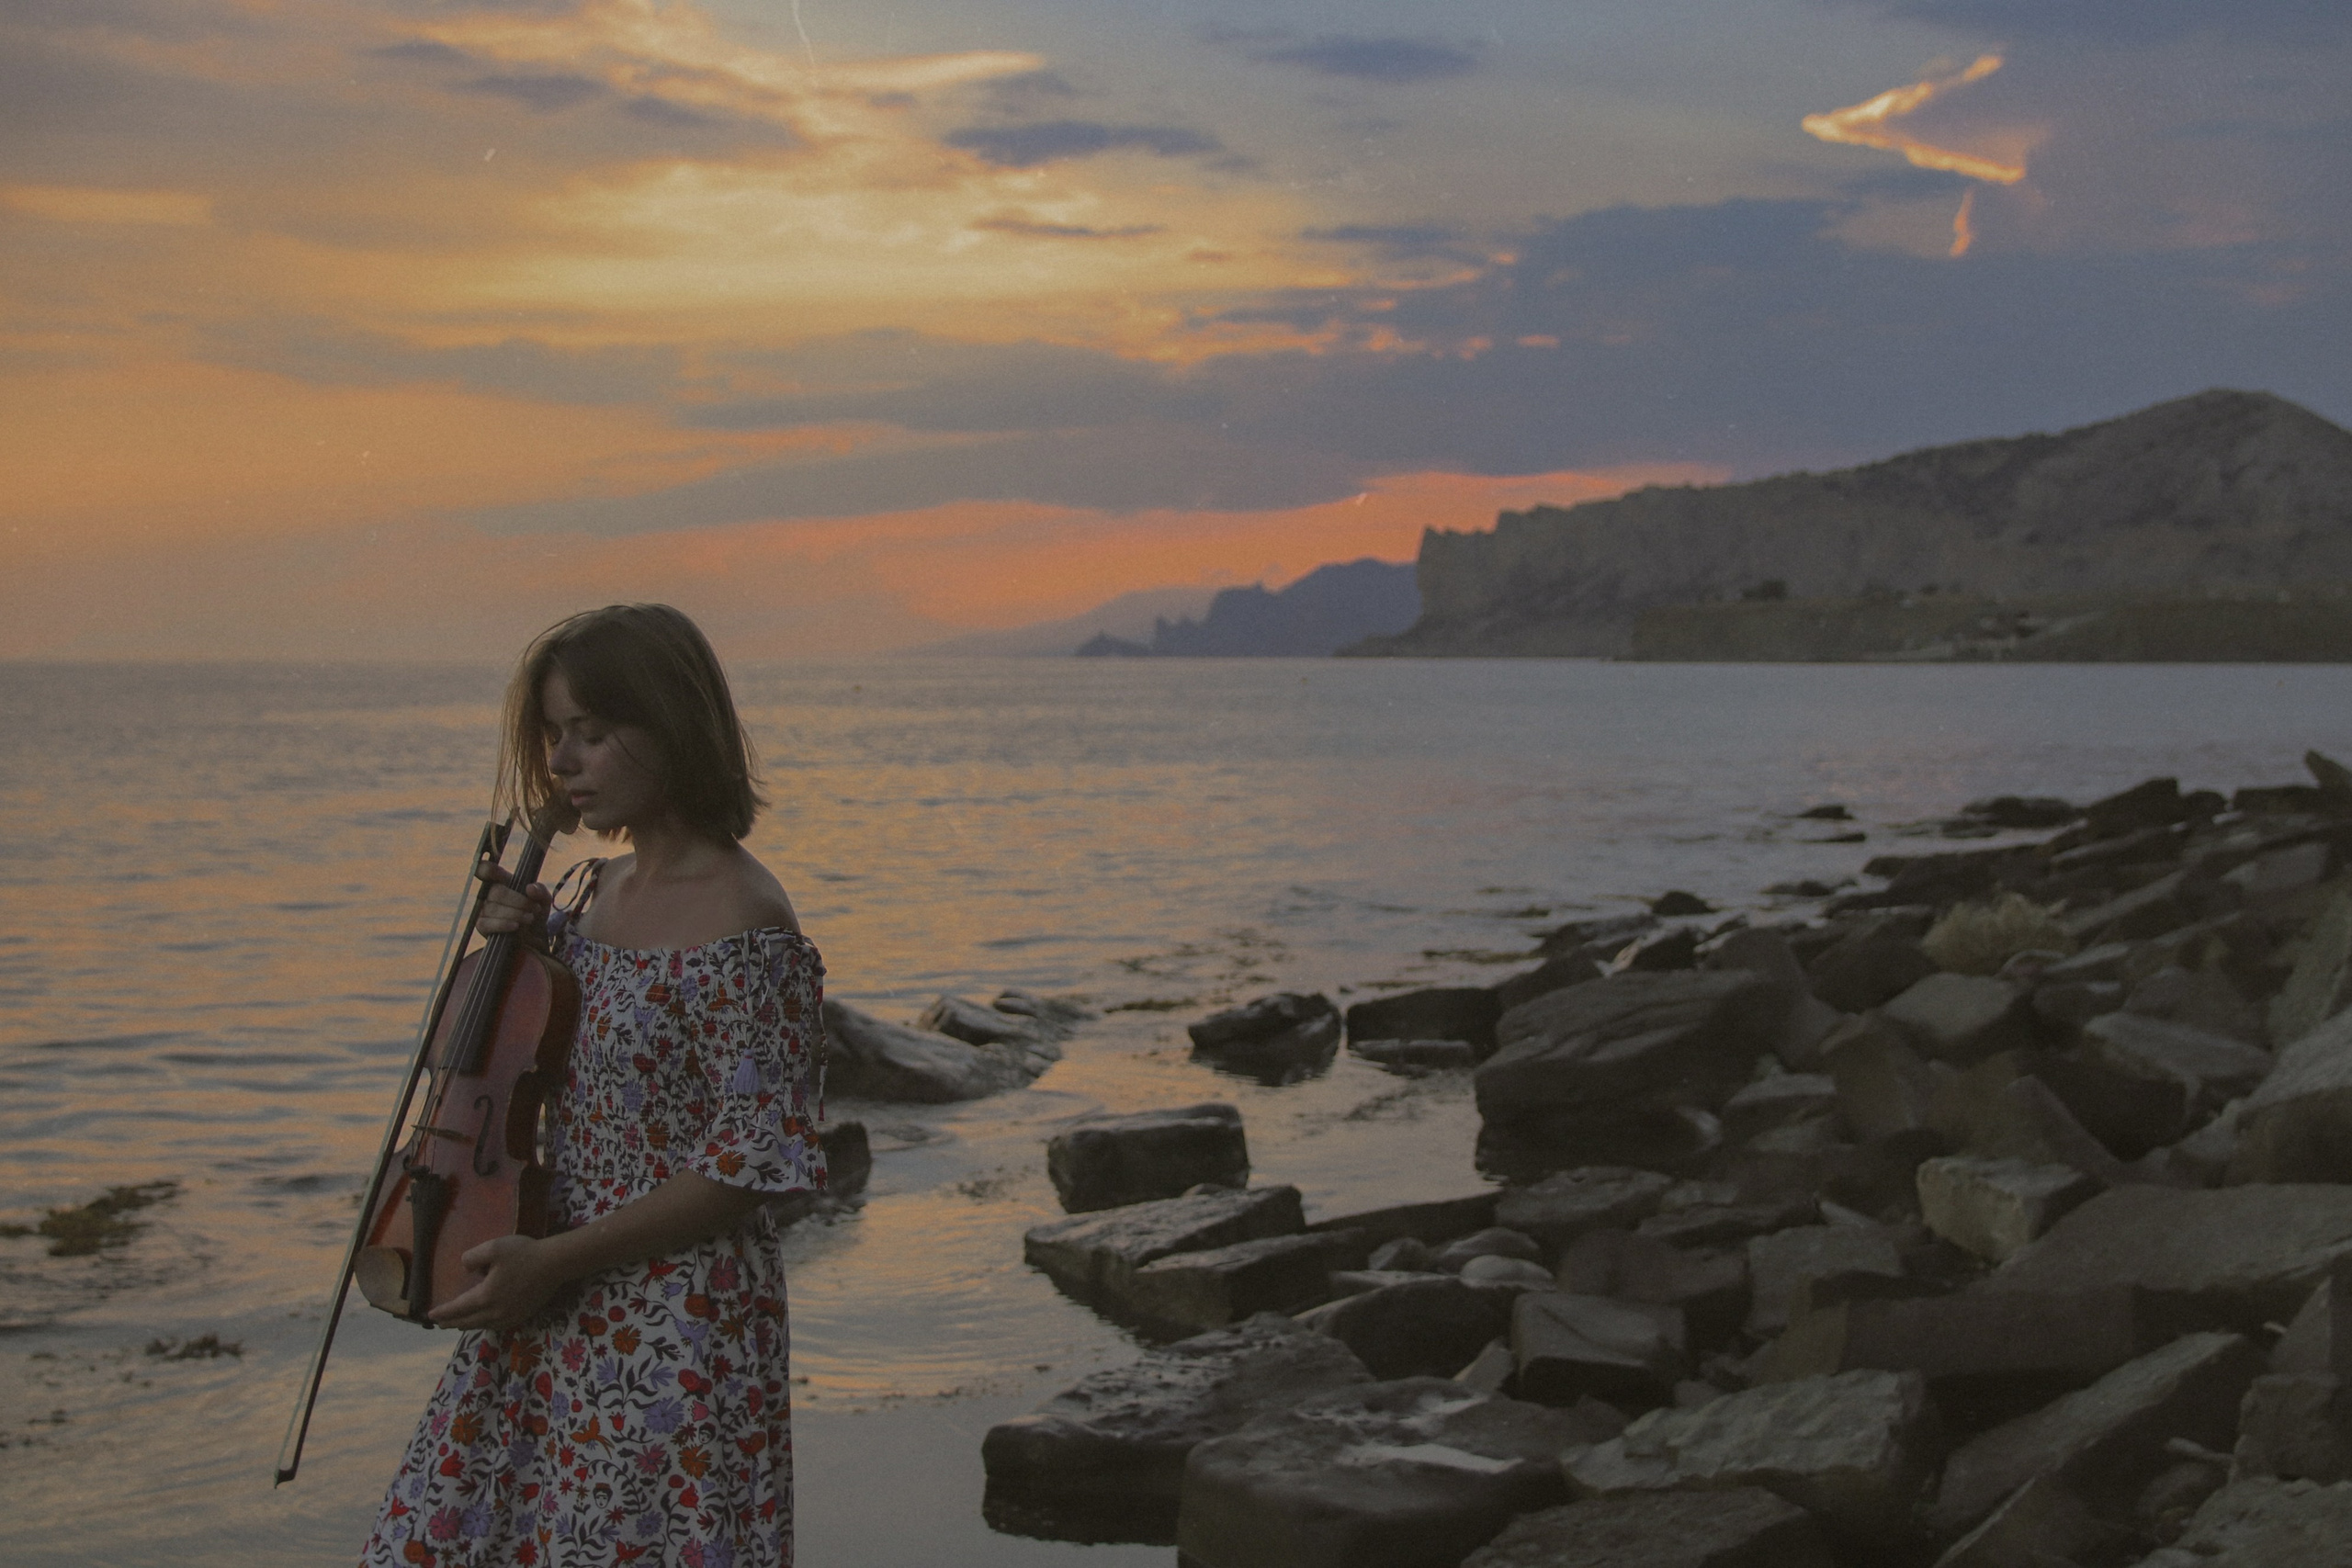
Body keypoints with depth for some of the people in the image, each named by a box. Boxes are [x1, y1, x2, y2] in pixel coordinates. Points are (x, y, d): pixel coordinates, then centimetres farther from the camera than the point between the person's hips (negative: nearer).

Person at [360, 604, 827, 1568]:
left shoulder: (743, 926, -18)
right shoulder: (597, 890, 7)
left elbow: (751, 1169, -19)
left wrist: (552, 1260, -21)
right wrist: (516, 946, 0)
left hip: (678, 1334, -8)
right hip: (551, 1324, 8)